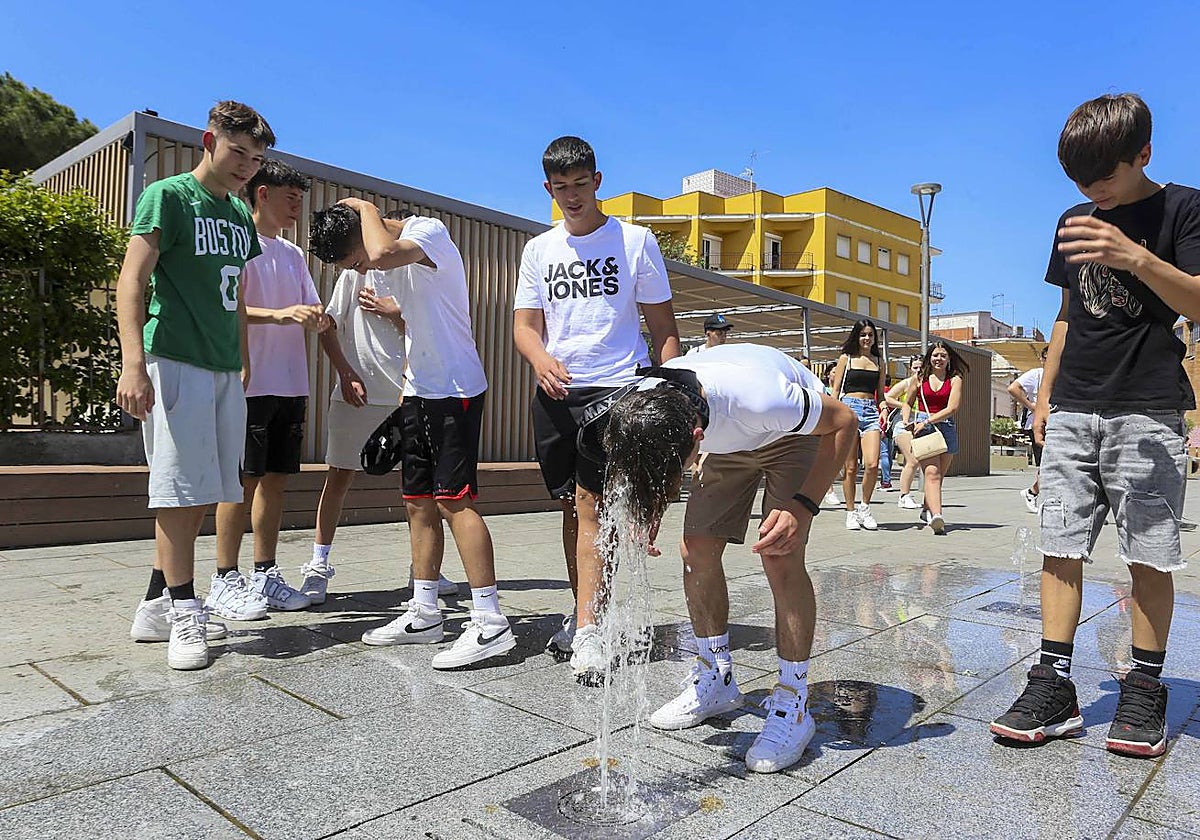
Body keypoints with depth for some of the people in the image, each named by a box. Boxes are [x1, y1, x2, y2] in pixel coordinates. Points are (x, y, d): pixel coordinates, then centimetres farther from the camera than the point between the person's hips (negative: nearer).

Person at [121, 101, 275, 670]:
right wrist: (133, 362, -23)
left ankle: (157, 607, 19)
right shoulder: (168, 196, -3)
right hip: (176, 362, -7)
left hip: (224, 370, 7)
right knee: (181, 491, -5)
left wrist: (244, 359, 20)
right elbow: (133, 280, -12)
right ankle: (184, 614, 4)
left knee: (202, 493, 8)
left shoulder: (239, 213, 18)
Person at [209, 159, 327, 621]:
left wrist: (317, 318, -7)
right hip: (250, 383, -7)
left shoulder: (294, 254, 19)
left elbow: (311, 308, 16)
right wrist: (278, 315, -26)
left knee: (276, 478, 8)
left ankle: (265, 575, 17)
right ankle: (224, 581, 6)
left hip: (291, 385, 7)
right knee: (243, 479, -4)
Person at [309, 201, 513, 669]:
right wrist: (389, 310, 4)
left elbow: (384, 253, -33)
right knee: (419, 502, 9)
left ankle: (490, 622, -9)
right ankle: (424, 614, 19)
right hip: (419, 391, 9)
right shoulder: (386, 263, 14)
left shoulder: (429, 231, -11)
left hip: (455, 388, -9)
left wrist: (364, 208, -14)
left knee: (453, 499, -13)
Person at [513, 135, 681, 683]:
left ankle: (588, 632, -12)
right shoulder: (538, 250, 14)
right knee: (569, 506, 9)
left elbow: (663, 328, 4)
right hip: (555, 391, 4)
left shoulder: (636, 240, 4)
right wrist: (541, 358, -14)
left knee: (590, 502, -14)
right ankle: (583, 612, 24)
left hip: (616, 387, -4)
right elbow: (524, 325, 9)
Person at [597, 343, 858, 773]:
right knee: (696, 549, -5)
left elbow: (843, 422, -26)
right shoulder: (642, 410, -28)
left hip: (792, 432, -5)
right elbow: (655, 466, -2)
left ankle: (793, 703, -5)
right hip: (727, 440, 5)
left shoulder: (761, 398, -45)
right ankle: (717, 679, 15)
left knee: (780, 556, -20)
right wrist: (648, 509, -20)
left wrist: (803, 506, -34)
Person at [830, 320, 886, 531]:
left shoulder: (878, 362, 17)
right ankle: (851, 512, 10)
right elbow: (835, 391, 7)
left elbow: (880, 395, 22)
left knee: (872, 464, -13)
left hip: (871, 412, 2)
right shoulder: (846, 359, 9)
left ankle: (865, 507, 6)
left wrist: (883, 407, 2)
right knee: (850, 467, -2)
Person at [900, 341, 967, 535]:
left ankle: (927, 510, 29)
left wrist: (927, 421, -13)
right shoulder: (919, 378, 10)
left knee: (938, 475, 8)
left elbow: (952, 408, -6)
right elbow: (908, 403, 21)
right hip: (922, 428, -1)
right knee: (932, 472, -18)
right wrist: (907, 421, 2)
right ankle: (936, 515, -32)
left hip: (946, 428, 1)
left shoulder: (955, 379, 5)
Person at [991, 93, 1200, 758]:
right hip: (1073, 409, 5)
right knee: (1061, 545, 0)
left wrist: (1136, 259, -27)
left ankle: (1145, 689, 12)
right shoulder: (1074, 222, 17)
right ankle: (1054, 684, 3)